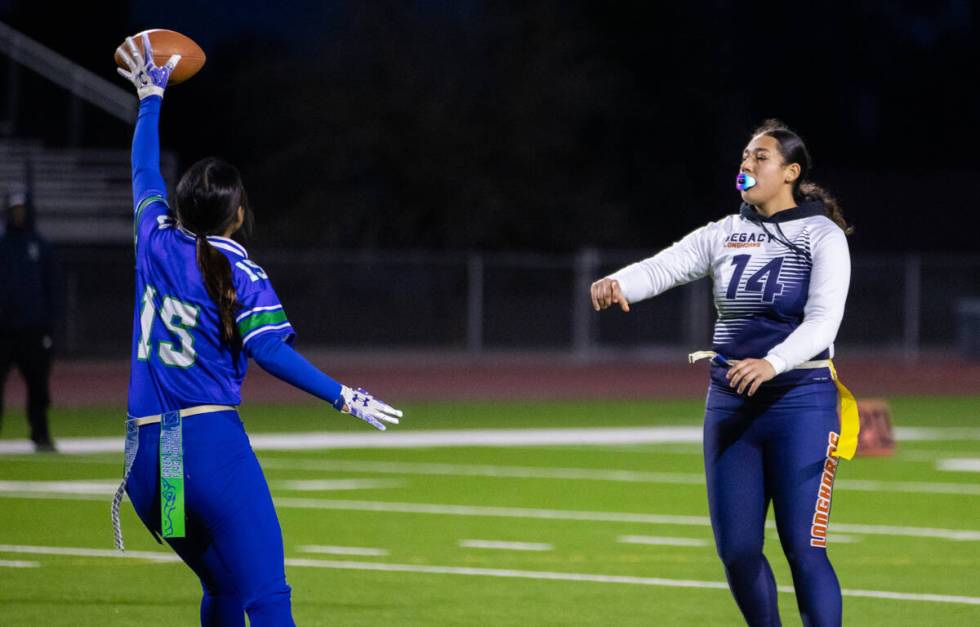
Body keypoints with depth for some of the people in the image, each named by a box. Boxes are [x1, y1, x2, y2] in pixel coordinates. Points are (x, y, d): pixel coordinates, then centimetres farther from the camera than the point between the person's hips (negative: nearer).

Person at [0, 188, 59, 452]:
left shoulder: (41, 247, 8)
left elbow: (51, 288, 7)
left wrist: (49, 324, -1)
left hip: (33, 328, 0)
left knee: (38, 385, 0)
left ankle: (40, 435, 7)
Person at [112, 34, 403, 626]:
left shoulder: (158, 242, 10)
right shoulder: (239, 273, -3)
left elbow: (145, 174, 27)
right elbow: (268, 350, -15)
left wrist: (150, 96, 39)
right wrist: (344, 397, -13)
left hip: (145, 451, 6)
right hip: (211, 441, -6)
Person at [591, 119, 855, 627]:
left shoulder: (822, 236, -5)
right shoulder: (724, 234, 8)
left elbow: (823, 320, -18)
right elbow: (663, 267, -7)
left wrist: (771, 363, -37)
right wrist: (617, 284, -30)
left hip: (800, 401, -5)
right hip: (730, 403, 5)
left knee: (802, 547, -10)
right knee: (736, 548, 4)